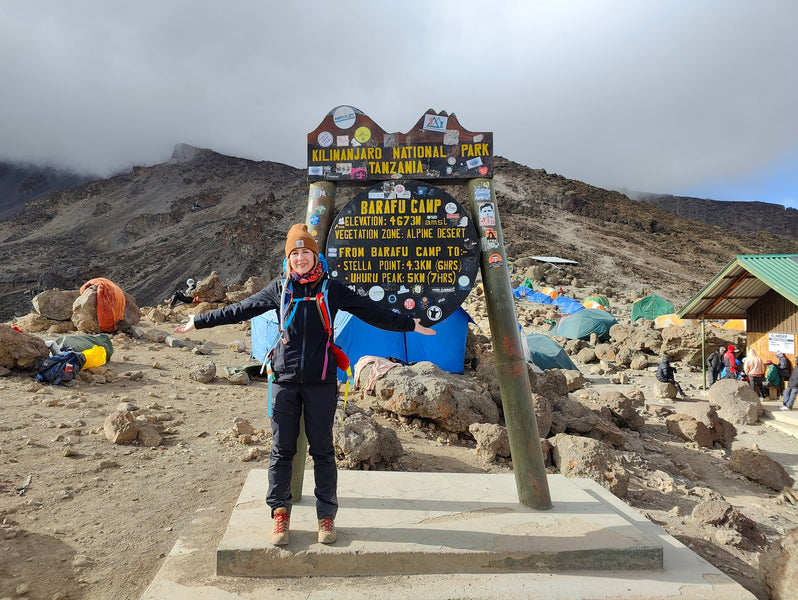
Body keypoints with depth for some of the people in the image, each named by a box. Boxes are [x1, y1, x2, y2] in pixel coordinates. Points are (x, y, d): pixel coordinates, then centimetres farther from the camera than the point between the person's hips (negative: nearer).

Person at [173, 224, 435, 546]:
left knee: (322, 450, 6)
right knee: (282, 449, 6)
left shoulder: (332, 289, 2)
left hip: (321, 381, -1)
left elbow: (372, 312, 5)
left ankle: (326, 516, 19)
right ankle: (279, 513, 22)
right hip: (285, 380, 1)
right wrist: (198, 322, 16)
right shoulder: (279, 289, 6)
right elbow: (239, 310, 13)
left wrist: (410, 325, 3)